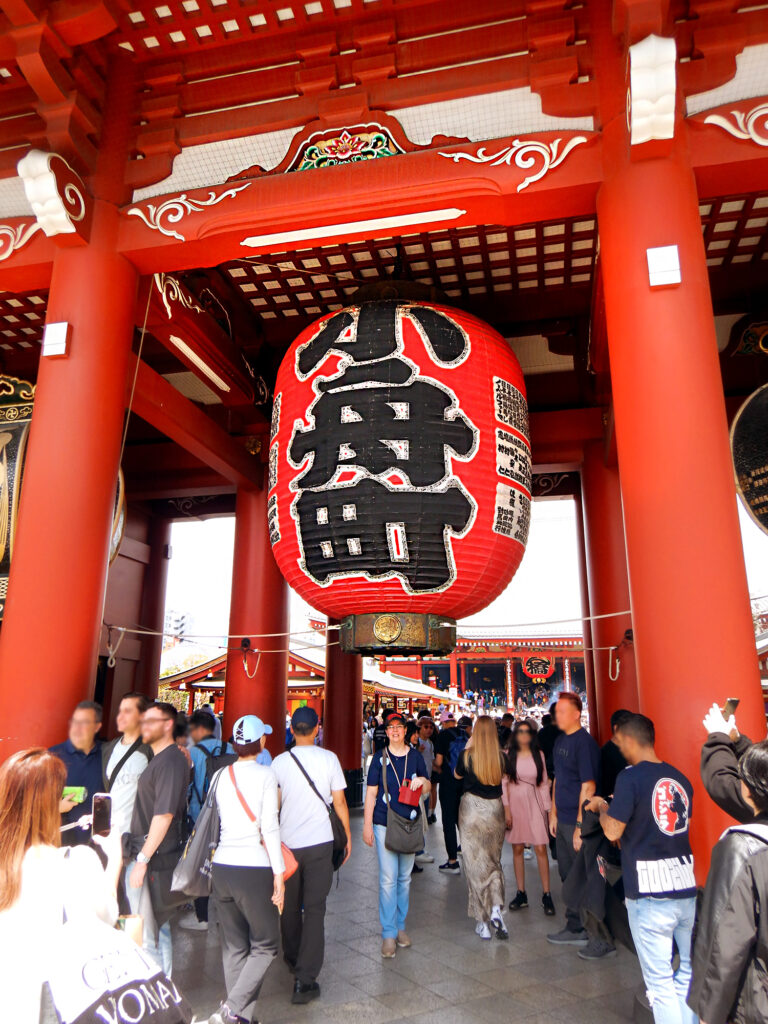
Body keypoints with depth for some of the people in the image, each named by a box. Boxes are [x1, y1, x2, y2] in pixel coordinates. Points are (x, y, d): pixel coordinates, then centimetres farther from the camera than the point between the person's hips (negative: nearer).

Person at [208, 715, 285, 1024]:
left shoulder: (220, 775, 6)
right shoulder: (265, 774, -9)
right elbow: (269, 827, -12)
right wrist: (279, 874, -9)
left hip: (221, 867, 5)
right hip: (254, 869, -5)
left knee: (233, 947, 15)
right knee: (264, 946, 10)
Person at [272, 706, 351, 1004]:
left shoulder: (280, 761, -4)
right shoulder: (329, 759, -7)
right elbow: (339, 802, -4)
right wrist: (348, 835, 9)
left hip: (287, 842, 2)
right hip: (319, 843, -2)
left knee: (290, 904, 20)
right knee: (314, 908, 3)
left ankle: (292, 959, 40)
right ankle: (305, 979, 0)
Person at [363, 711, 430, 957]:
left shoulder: (415, 756, 3)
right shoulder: (380, 758, -3)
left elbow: (426, 789, 11)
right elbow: (371, 793, -1)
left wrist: (422, 781, -12)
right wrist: (367, 825, -4)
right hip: (384, 824, -3)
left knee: (405, 878, 13)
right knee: (388, 879, -3)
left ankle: (400, 927, 28)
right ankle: (388, 934, 8)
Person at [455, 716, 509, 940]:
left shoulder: (467, 755, -11)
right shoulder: (501, 758, -5)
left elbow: (457, 775, 7)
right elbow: (504, 784, 7)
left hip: (472, 808, -2)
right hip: (495, 810, 3)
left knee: (476, 863, 6)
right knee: (494, 862, 17)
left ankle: (483, 922, 10)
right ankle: (496, 908, -3)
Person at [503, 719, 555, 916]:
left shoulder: (538, 755, 5)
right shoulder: (508, 755, 1)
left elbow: (544, 783, 7)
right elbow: (504, 783, 0)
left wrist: (548, 809, 3)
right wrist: (506, 809, -5)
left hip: (535, 804, 0)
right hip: (514, 803, 0)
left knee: (540, 849, -4)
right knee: (517, 849, 5)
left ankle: (546, 895, 4)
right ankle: (521, 894, 15)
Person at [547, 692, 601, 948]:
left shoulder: (584, 742, -17)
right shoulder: (560, 741, 10)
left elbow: (588, 787, -20)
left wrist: (580, 826, -20)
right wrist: (554, 813, 15)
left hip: (578, 821, -9)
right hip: (563, 820, 9)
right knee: (567, 875, 17)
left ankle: (578, 929, 16)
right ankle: (575, 927, 30)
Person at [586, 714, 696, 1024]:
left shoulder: (631, 777, -13)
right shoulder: (679, 778, 5)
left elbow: (612, 831, -14)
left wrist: (602, 806, 6)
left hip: (649, 894, -6)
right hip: (686, 888, 6)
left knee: (660, 982, 4)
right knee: (687, 975, 18)